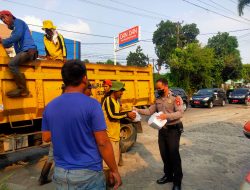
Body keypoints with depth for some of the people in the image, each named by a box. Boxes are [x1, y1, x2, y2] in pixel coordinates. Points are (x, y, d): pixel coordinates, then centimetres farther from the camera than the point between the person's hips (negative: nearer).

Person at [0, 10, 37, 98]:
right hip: (24, 51, 10)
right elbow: (9, 44, 32)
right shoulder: (14, 30, 31)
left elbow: (18, 36, -12)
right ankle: (22, 88, -9)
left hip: (28, 50, -10)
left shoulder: (18, 22, 5)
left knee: (12, 63, -26)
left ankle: (23, 90, -23)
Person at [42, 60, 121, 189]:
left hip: (61, 173, 5)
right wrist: (114, 170, -6)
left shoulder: (49, 107, -3)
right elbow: (103, 143, -17)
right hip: (88, 173, -5)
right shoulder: (91, 105, -19)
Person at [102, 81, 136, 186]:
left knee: (115, 158, 17)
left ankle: (111, 178, 31)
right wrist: (127, 114, -20)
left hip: (115, 134, 10)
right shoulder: (108, 100, -15)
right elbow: (112, 115, -26)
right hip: (108, 134, -10)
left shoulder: (116, 101, 15)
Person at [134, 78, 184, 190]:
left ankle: (177, 180, 16)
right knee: (164, 154, 14)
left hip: (173, 129, -6)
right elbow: (150, 111, 9)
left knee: (174, 154, 0)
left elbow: (180, 113, -21)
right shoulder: (158, 100, 9)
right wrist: (138, 110, -4)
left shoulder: (175, 98, -10)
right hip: (162, 130, 6)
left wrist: (167, 116, -34)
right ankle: (168, 175, 32)